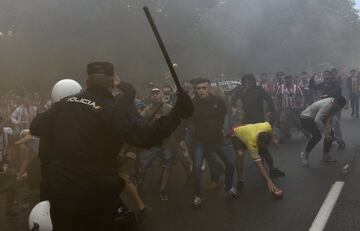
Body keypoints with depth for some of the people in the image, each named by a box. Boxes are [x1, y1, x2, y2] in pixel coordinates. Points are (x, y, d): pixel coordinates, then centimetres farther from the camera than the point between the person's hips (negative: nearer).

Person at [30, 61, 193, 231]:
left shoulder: (65, 103, 2)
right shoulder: (113, 109, -15)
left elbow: (35, 128, 10)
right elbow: (144, 137, -27)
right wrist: (177, 113, -22)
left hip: (59, 188, 5)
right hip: (96, 193, -5)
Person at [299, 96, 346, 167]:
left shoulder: (335, 104, -4)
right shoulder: (327, 106, -33)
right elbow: (317, 120, -43)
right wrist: (326, 134, -39)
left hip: (315, 118, 10)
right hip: (306, 118, -10)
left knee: (330, 133, 3)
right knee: (317, 136, -28)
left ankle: (325, 156, 12)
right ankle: (305, 154, -8)